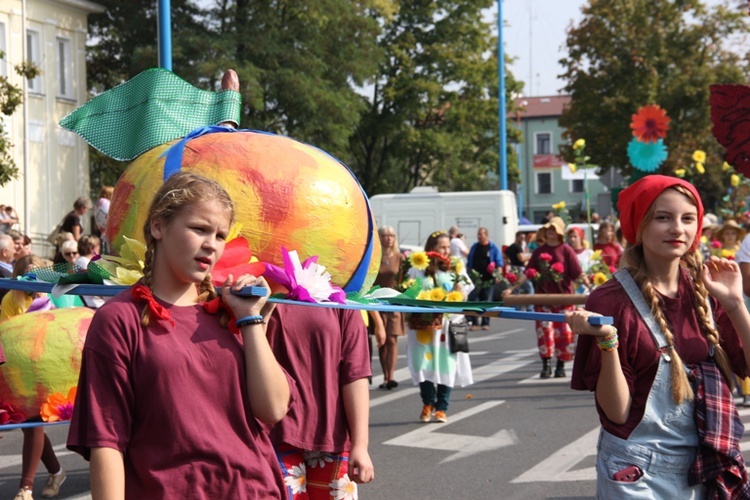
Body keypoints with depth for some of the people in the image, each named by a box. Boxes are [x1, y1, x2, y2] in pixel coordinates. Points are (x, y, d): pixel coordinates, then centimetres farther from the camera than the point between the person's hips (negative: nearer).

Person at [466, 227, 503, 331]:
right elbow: (469, 263, 16)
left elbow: (499, 263, -1)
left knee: (486, 301, 3)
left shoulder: (493, 248, 2)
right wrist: (468, 274, 10)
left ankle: (485, 323, 9)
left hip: (488, 279, -2)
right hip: (475, 278, 2)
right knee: (473, 300, -4)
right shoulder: (474, 247, 10)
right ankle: (474, 322, 1)